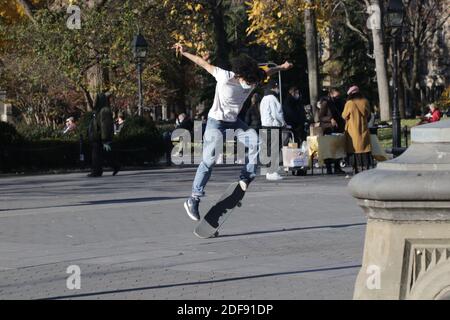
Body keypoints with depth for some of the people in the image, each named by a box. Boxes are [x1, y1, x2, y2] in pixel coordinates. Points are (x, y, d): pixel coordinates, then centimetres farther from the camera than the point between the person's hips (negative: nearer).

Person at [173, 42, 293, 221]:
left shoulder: (253, 80, -10)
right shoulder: (225, 77, -27)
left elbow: (266, 73, 13)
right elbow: (204, 64, -16)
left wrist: (282, 67, 25)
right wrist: (184, 53, -12)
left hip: (234, 122, 6)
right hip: (216, 121, -6)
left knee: (255, 142, -18)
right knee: (209, 160, -13)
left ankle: (246, 178, -6)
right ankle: (193, 200, -8)